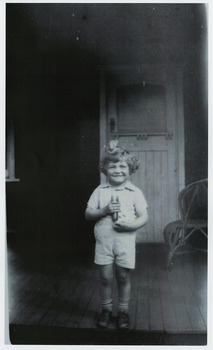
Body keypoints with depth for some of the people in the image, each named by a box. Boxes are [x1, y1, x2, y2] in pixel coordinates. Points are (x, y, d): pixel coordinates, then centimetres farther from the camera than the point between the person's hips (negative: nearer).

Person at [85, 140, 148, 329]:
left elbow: (144, 217, -1)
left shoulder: (135, 192, -1)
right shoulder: (100, 191, 2)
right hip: (104, 241, 1)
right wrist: (104, 211, -14)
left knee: (123, 278, 9)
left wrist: (130, 225, -19)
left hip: (125, 240, -1)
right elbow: (88, 213, 2)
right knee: (105, 277, 7)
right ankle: (106, 309, 28)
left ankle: (123, 310, 27)